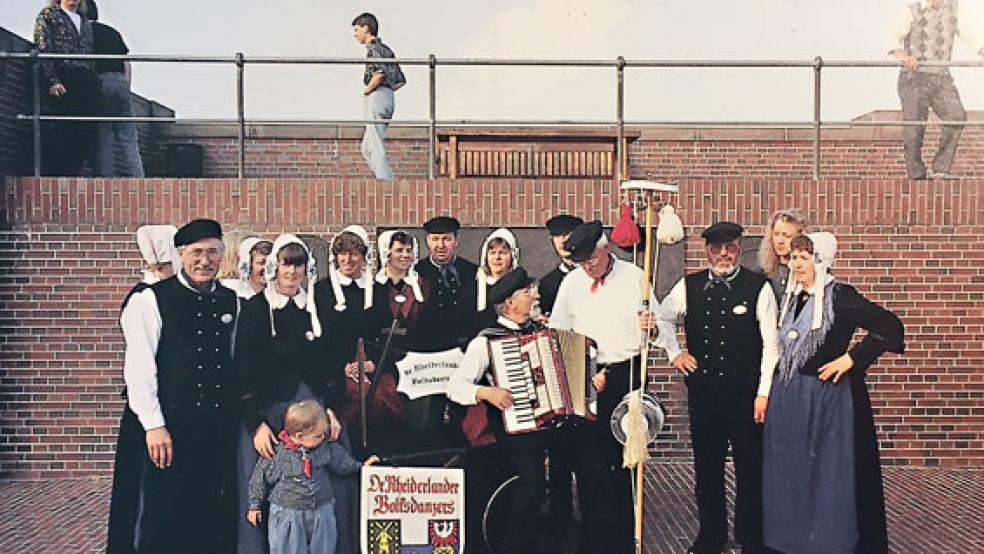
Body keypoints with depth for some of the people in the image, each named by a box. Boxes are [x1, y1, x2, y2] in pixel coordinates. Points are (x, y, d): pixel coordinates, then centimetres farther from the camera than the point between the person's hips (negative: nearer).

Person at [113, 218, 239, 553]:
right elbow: (139, 368, -9)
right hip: (171, 428, -4)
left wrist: (235, 409, 9)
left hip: (221, 428, 4)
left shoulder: (231, 302, 9)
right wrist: (154, 426, -13)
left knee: (217, 518, 11)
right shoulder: (151, 300, -5)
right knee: (165, 517, 4)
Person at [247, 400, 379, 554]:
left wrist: (361, 467, 11)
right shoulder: (275, 453, -15)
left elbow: (343, 462, 14)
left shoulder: (326, 447, -5)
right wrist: (255, 506, 4)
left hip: (322, 512, 4)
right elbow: (260, 478, -3)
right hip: (287, 515, -3)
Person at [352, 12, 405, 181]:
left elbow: (380, 72, -24)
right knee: (367, 148, 11)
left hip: (377, 98, -10)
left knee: (376, 148, -9)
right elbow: (401, 81, 22)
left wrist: (367, 90, -12)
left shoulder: (374, 48, -6)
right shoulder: (386, 50, 22)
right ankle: (387, 180, 5)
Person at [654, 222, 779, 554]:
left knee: (749, 466, 9)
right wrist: (674, 352, 6)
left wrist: (764, 391, -10)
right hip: (702, 390, 3)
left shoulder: (759, 287, -6)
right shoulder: (688, 286, 3)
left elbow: (770, 343, -7)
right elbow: (662, 318, 19)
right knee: (706, 465, 13)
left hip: (745, 392, -3)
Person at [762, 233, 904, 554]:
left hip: (828, 397, -7)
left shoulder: (841, 296, -11)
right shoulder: (793, 298, 10)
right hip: (789, 397, 7)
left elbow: (890, 326, -18)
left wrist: (851, 359, -18)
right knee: (789, 473, 14)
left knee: (829, 474, 3)